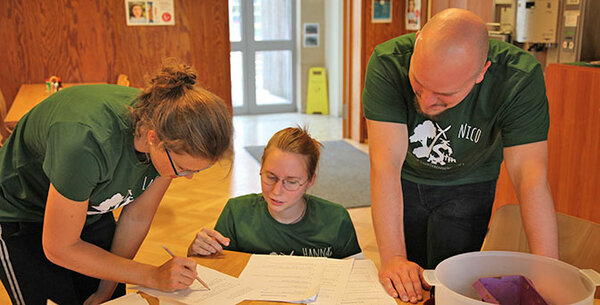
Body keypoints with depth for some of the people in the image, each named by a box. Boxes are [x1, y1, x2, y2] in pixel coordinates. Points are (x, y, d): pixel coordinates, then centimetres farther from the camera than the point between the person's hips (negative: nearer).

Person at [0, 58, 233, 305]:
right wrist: (153, 276, -28)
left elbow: (137, 217, -10)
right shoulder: (86, 143, -40)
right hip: (21, 216, -4)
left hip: (92, 213, 5)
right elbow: (58, 248, -28)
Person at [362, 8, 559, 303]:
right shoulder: (387, 63, -33)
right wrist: (393, 257, -40)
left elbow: (531, 177, -30)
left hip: (468, 184, 0)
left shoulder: (520, 77, -31)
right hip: (406, 179, 1)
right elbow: (386, 162, -36)